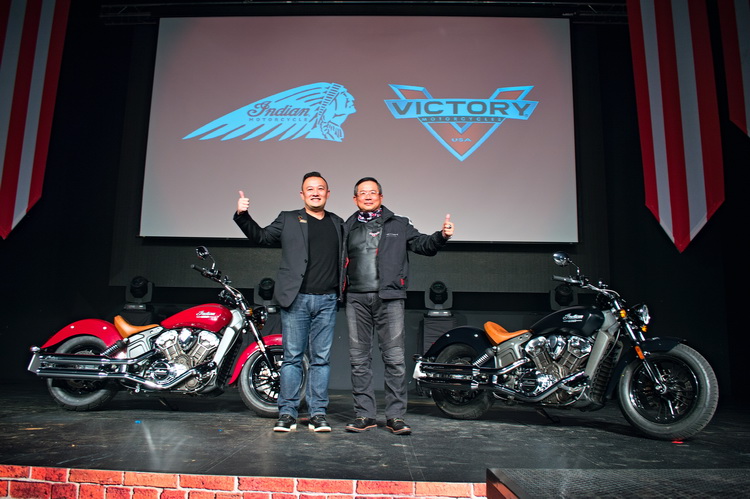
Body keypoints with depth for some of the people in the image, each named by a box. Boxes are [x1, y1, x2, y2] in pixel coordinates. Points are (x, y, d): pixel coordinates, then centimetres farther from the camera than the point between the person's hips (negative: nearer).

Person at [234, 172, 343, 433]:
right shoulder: (288, 219, 10)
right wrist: (242, 215, -2)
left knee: (321, 358, 5)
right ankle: (287, 412, 11)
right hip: (296, 299, -2)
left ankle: (318, 413, 13)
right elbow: (262, 237, 9)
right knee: (292, 357, 1)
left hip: (327, 300, 2)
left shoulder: (338, 223, 17)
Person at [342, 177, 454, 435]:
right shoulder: (347, 228, 18)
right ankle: (364, 414, 15)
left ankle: (395, 416, 6)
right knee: (359, 359, 5)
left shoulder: (399, 225, 14)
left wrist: (441, 236, -11)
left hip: (389, 298, -2)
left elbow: (423, 244, 8)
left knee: (394, 358, -4)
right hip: (357, 299, 2)